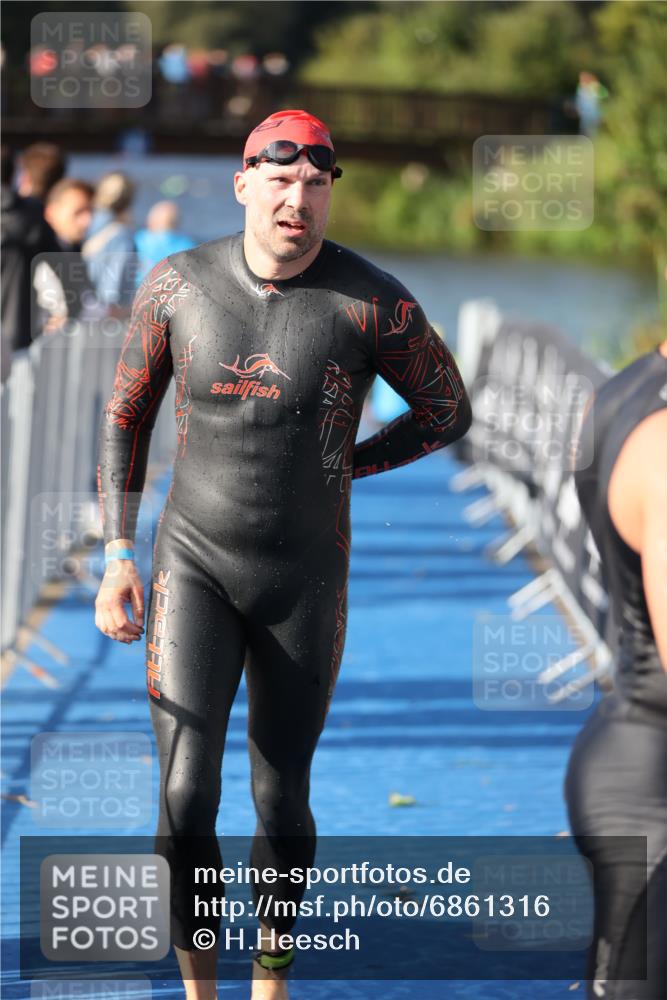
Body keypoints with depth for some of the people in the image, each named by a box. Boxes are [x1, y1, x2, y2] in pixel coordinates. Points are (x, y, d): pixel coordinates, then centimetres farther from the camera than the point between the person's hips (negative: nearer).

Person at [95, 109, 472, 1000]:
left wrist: (337, 469, 0)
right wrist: (118, 557, -4)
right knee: (184, 802, -12)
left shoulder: (374, 304, -16)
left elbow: (449, 412, 1)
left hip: (306, 578, 0)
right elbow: (126, 416, 3)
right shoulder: (178, 284, -10)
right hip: (193, 563, 0)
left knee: (281, 801, 10)